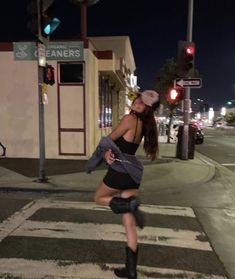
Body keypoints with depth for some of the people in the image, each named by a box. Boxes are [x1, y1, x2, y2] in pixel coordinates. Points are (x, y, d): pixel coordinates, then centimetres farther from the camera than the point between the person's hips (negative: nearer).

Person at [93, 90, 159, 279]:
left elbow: (110, 139, -4)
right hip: (133, 173, 8)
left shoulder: (129, 119, -15)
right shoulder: (144, 124, 11)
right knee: (129, 224, 12)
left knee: (99, 198, 22)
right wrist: (108, 152, -5)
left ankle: (129, 204, -8)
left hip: (119, 171, -8)